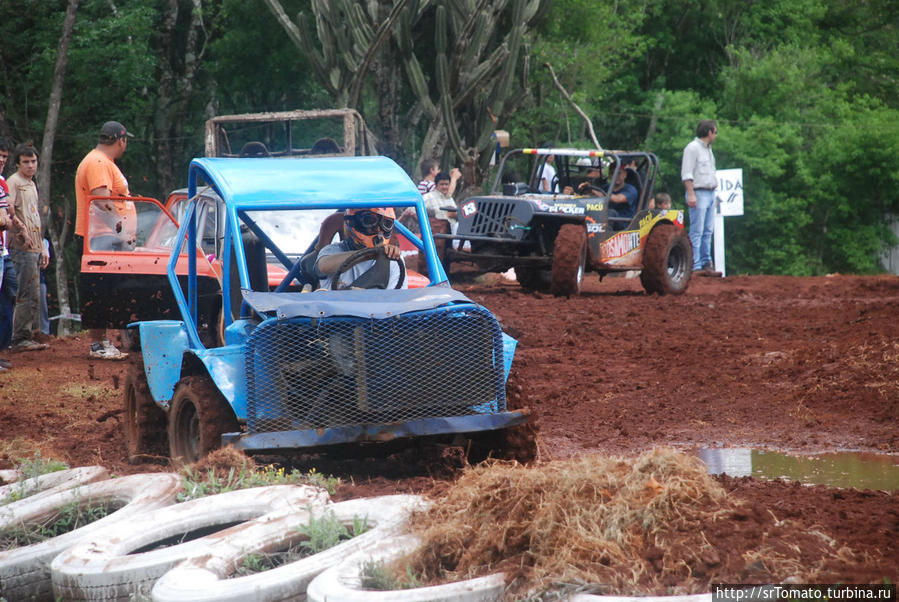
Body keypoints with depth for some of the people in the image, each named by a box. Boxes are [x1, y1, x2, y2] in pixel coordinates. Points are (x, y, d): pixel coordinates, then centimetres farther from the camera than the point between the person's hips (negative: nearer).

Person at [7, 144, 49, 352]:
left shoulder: (32, 185, 22)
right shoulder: (14, 182, -6)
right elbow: (8, 210, -22)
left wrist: (42, 249, 24)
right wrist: (22, 230, -19)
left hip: (34, 247, 9)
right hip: (22, 248, -9)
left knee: (33, 296, 11)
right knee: (28, 295, -11)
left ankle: (27, 337, 16)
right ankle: (20, 339, -8)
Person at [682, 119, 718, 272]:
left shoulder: (708, 149, 20)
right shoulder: (692, 148, -10)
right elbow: (686, 174, -15)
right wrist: (691, 194, -22)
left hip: (710, 194, 9)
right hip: (698, 194, -9)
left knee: (708, 231, 10)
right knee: (696, 231, -9)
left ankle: (706, 263, 15)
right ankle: (695, 266, -10)